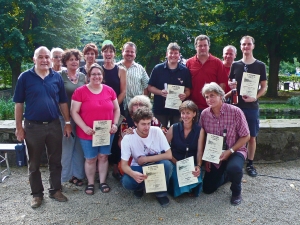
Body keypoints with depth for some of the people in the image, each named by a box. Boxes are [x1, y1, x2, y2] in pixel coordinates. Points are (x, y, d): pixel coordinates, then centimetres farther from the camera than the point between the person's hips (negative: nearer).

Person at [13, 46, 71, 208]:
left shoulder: (57, 77, 3)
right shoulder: (25, 77, -4)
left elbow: (63, 102, 7)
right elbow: (19, 104, -3)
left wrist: (67, 123, 3)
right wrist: (19, 127, -5)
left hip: (54, 125, 2)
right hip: (33, 126, -2)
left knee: (55, 161, 12)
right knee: (34, 163, 10)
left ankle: (55, 190, 28)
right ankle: (37, 194, 25)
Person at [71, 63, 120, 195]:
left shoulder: (109, 90, 2)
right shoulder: (80, 91, -8)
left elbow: (116, 109, 10)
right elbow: (74, 112, -8)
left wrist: (115, 124, -3)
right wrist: (84, 127, -18)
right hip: (87, 133, -2)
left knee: (103, 157, 12)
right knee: (90, 159, 8)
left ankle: (103, 182, 28)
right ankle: (90, 183, 27)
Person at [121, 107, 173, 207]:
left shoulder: (157, 131, -18)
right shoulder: (128, 138, -20)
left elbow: (169, 155, -18)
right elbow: (124, 165, -19)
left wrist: (146, 159, -21)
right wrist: (133, 174, -42)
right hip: (139, 168, 0)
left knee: (167, 164, -33)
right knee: (126, 182, -31)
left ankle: (161, 193, -5)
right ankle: (140, 186, 7)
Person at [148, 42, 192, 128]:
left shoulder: (185, 71, 4)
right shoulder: (158, 69, 0)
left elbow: (188, 90, 7)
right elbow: (150, 87, 2)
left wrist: (185, 95, -16)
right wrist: (160, 92, -15)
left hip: (178, 110, 1)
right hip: (160, 109, -1)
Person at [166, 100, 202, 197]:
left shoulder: (199, 130, -3)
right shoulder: (174, 128, -6)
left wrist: (198, 166, -22)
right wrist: (176, 163, -16)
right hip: (175, 164, -1)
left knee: (195, 182, -24)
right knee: (178, 183, -24)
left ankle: (191, 189, 13)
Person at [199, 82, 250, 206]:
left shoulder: (235, 111, -19)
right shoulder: (204, 114, -7)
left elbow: (245, 136, -12)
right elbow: (202, 138, 4)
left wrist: (230, 151, -21)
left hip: (235, 151, -4)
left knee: (233, 168, -38)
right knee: (207, 189, 4)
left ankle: (236, 191, -3)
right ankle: (225, 174, 35)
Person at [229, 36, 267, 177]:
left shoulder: (260, 65, 3)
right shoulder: (235, 65, 7)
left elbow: (264, 87, 3)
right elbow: (228, 82, 14)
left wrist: (255, 97, -15)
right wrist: (230, 85, -10)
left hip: (252, 107, -1)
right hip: (236, 105, 1)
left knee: (252, 137, 4)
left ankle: (250, 164, 17)